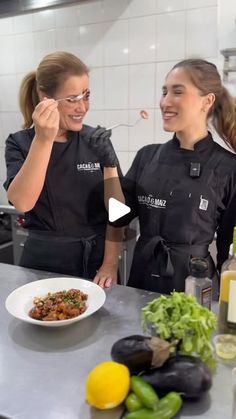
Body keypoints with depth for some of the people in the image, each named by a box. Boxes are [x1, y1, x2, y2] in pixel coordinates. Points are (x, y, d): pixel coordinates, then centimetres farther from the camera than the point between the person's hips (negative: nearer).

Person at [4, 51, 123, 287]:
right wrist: (44, 139, -28)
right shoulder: (20, 143, -5)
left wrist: (111, 263, -10)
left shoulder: (98, 141, -3)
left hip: (96, 259, 1)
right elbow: (22, 203, -21)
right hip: (42, 262, 0)